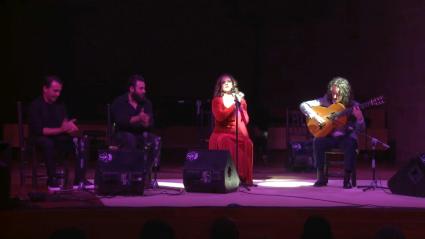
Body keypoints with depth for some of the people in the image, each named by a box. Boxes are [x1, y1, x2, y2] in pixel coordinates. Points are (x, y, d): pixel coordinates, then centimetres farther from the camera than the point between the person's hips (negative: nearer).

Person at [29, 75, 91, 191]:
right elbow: (39, 130, -18)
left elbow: (66, 123, 5)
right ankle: (52, 180, -29)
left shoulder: (60, 105, 8)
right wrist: (61, 130, -26)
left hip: (58, 139, 5)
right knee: (49, 143, -39)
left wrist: (69, 126, -21)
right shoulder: (35, 105, -9)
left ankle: (79, 179, -18)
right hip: (41, 140, -5)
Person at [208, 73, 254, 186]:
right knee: (225, 142, -36)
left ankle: (243, 177, -26)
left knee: (247, 144, -30)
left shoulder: (240, 100, 15)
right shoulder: (216, 101, 8)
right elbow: (220, 117, -13)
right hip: (222, 133, -2)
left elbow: (246, 121, 3)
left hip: (239, 134, 2)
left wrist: (239, 104, -7)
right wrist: (233, 104, -11)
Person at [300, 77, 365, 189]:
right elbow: (303, 105, -5)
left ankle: (347, 178, -24)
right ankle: (321, 177, -17)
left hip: (346, 137, -1)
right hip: (329, 136, 2)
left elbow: (361, 129, -9)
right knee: (317, 141, -29)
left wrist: (359, 118, -30)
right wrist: (315, 116, -21)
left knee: (351, 143, -35)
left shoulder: (353, 106, -5)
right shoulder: (326, 101, -2)